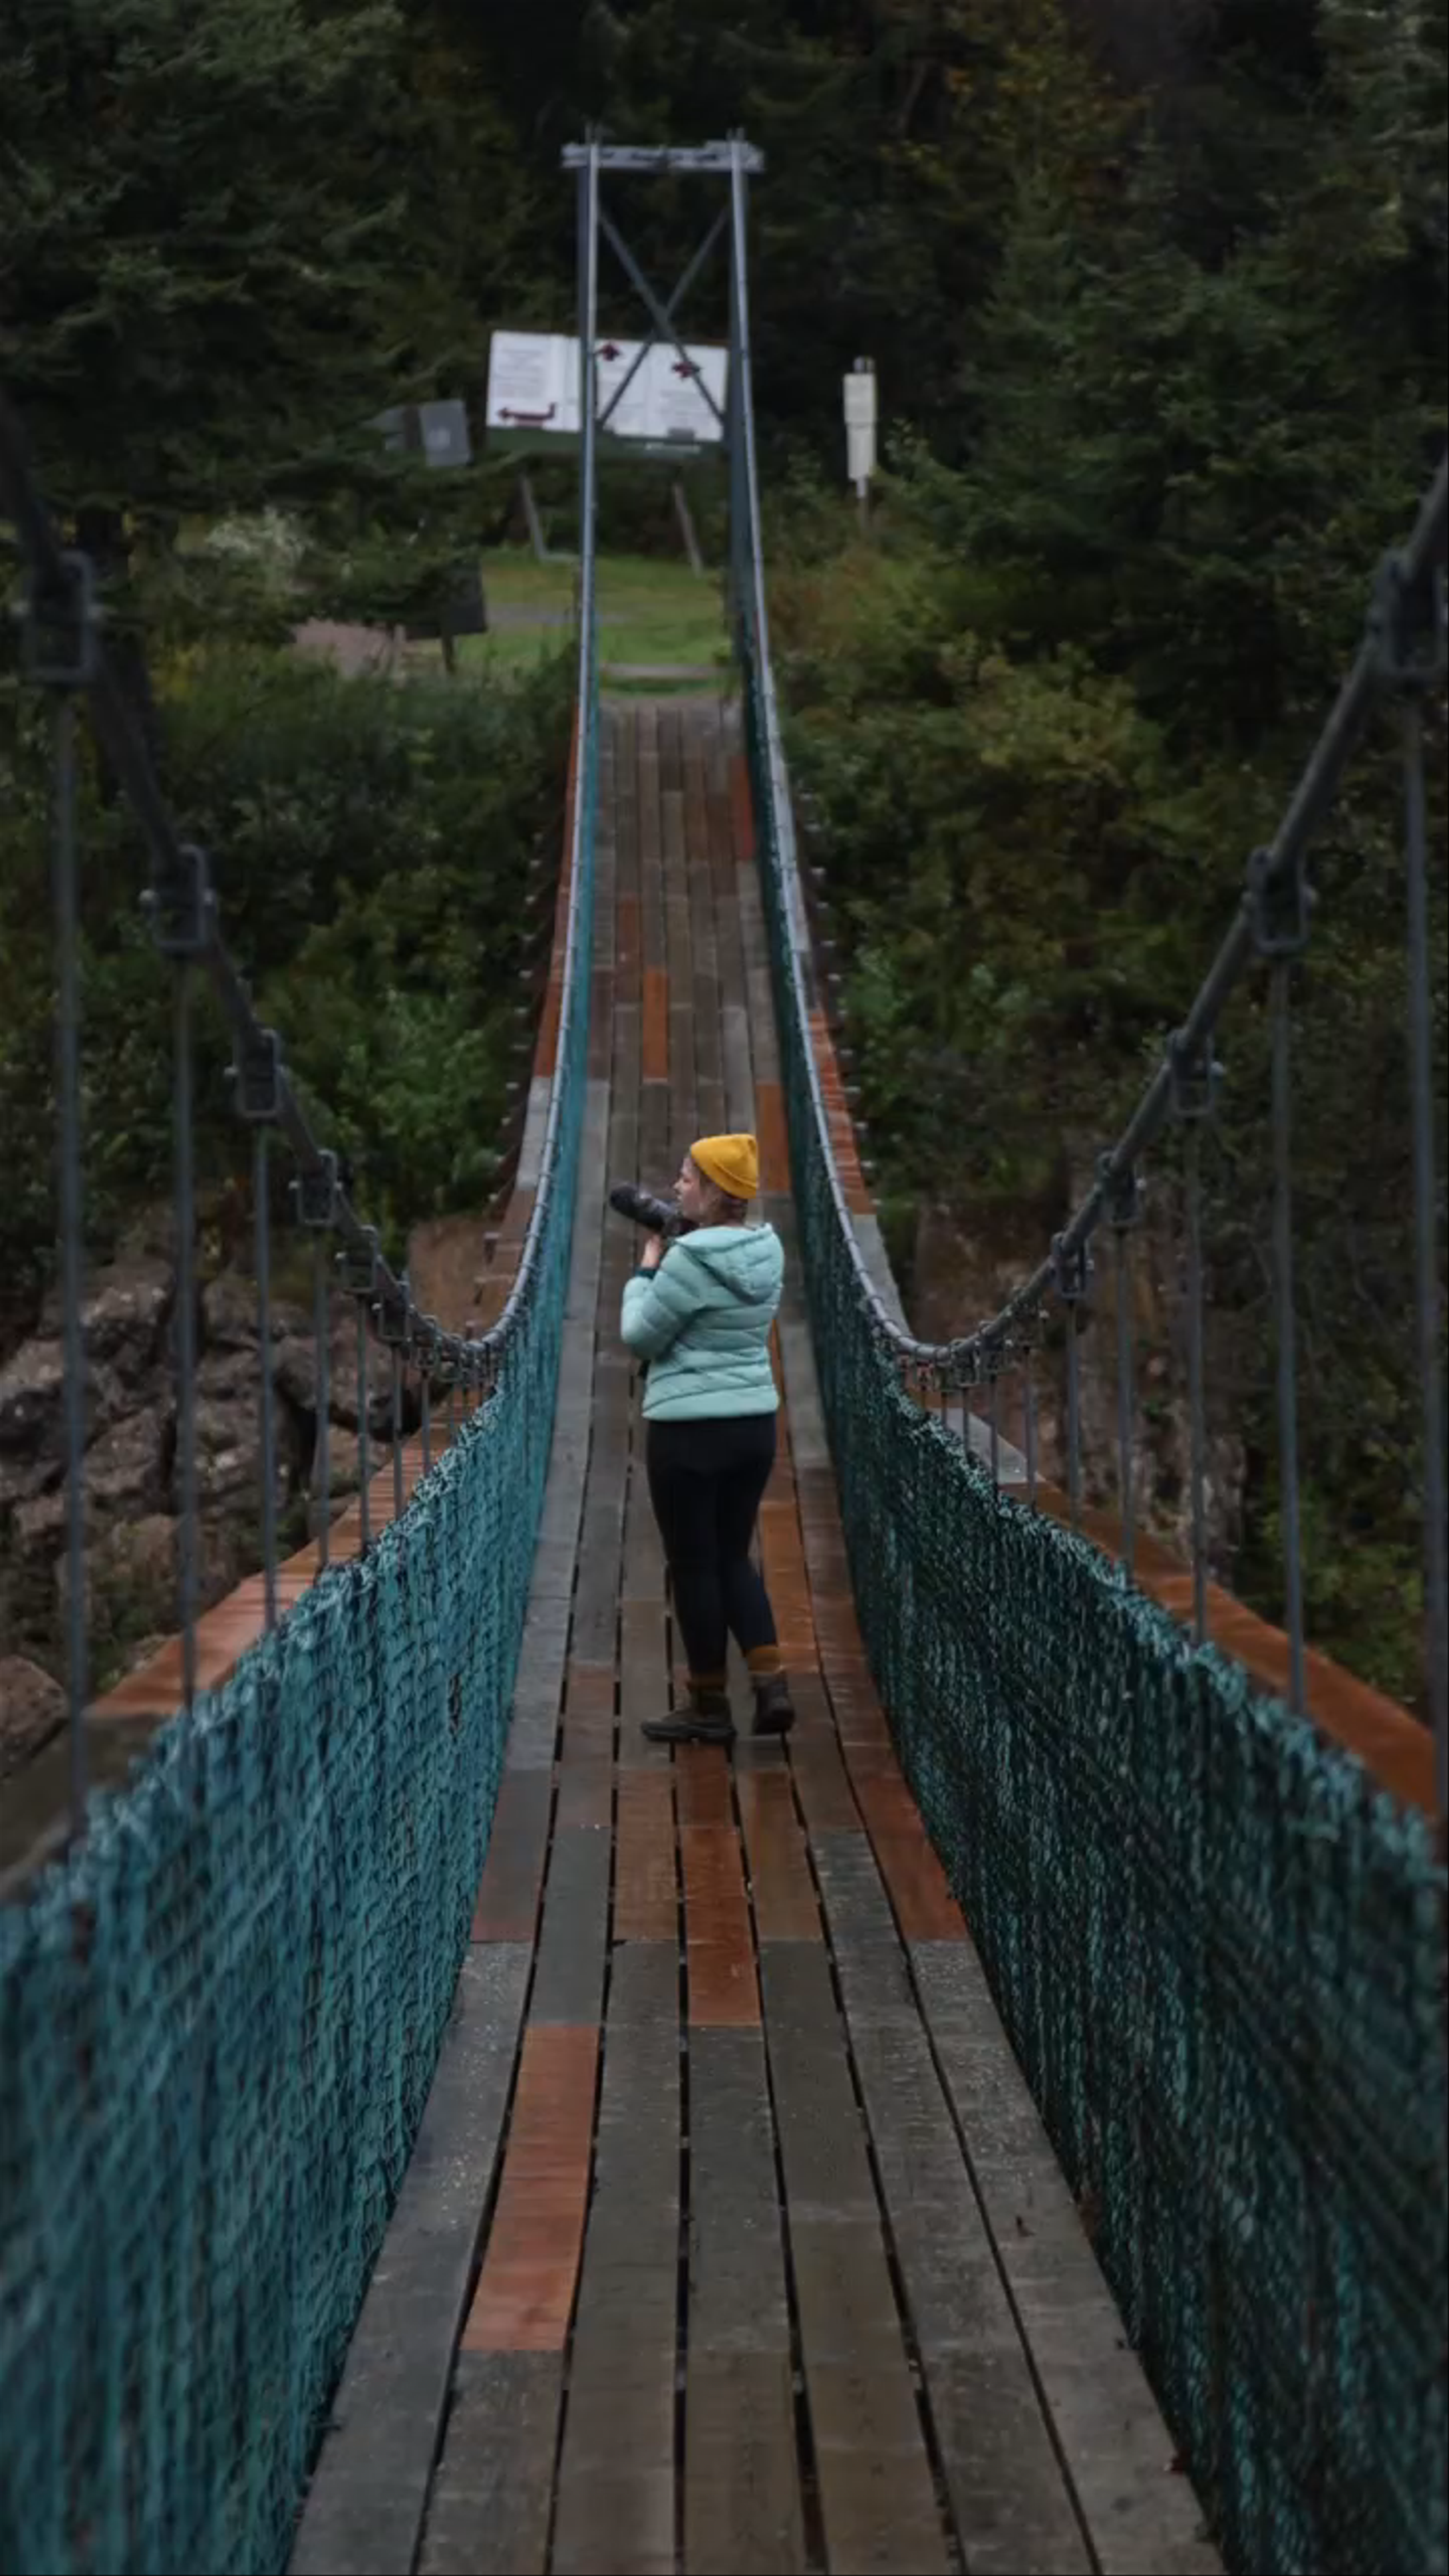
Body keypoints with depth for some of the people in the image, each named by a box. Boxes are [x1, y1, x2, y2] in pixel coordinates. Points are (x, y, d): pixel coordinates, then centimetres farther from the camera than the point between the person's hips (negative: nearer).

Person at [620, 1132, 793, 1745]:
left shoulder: (689, 1260, -19)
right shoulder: (766, 1252, 4)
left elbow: (641, 1337, -10)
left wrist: (646, 1269, 2)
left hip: (689, 1430, -7)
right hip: (755, 1423, 7)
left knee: (694, 1566, 5)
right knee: (732, 1557, 18)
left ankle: (709, 1707, 13)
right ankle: (771, 1683, 4)